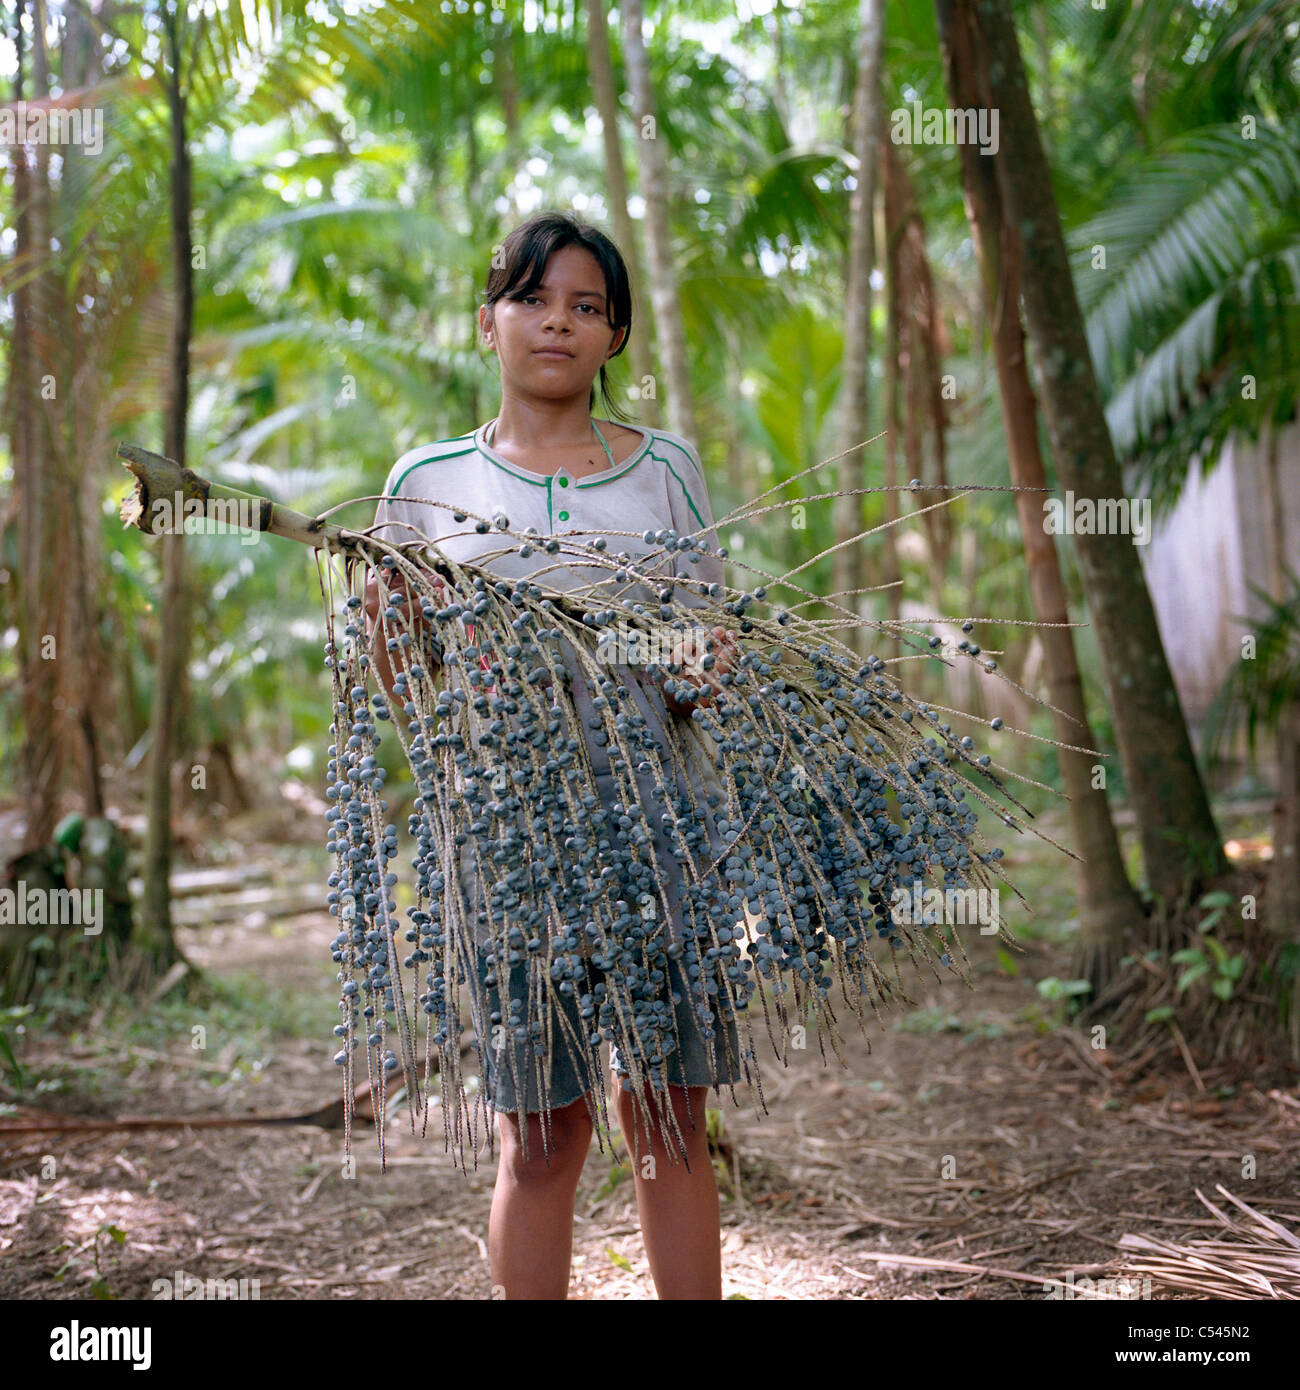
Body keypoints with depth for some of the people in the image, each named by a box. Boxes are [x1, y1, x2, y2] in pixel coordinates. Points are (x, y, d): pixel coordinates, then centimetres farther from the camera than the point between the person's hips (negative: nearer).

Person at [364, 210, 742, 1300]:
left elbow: (715, 635, 13)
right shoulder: (429, 481, 9)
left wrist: (709, 675, -9)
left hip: (659, 806, 1)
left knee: (668, 1118, 5)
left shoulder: (667, 467, 11)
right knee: (542, 1131, 2)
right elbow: (394, 680, 11)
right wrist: (386, 595, -9)